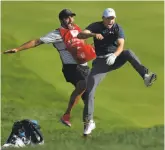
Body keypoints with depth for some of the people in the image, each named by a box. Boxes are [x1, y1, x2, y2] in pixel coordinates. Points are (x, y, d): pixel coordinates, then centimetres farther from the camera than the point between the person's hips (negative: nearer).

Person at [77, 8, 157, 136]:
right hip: (101, 62, 0)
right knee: (90, 90, -11)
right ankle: (89, 121, -3)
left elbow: (121, 45, -18)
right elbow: (80, 35, -20)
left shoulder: (118, 28, -4)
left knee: (128, 53, -32)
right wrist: (93, 34, -41)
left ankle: (146, 76, -47)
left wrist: (114, 55, -40)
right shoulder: (96, 26, -5)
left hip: (115, 59, 0)